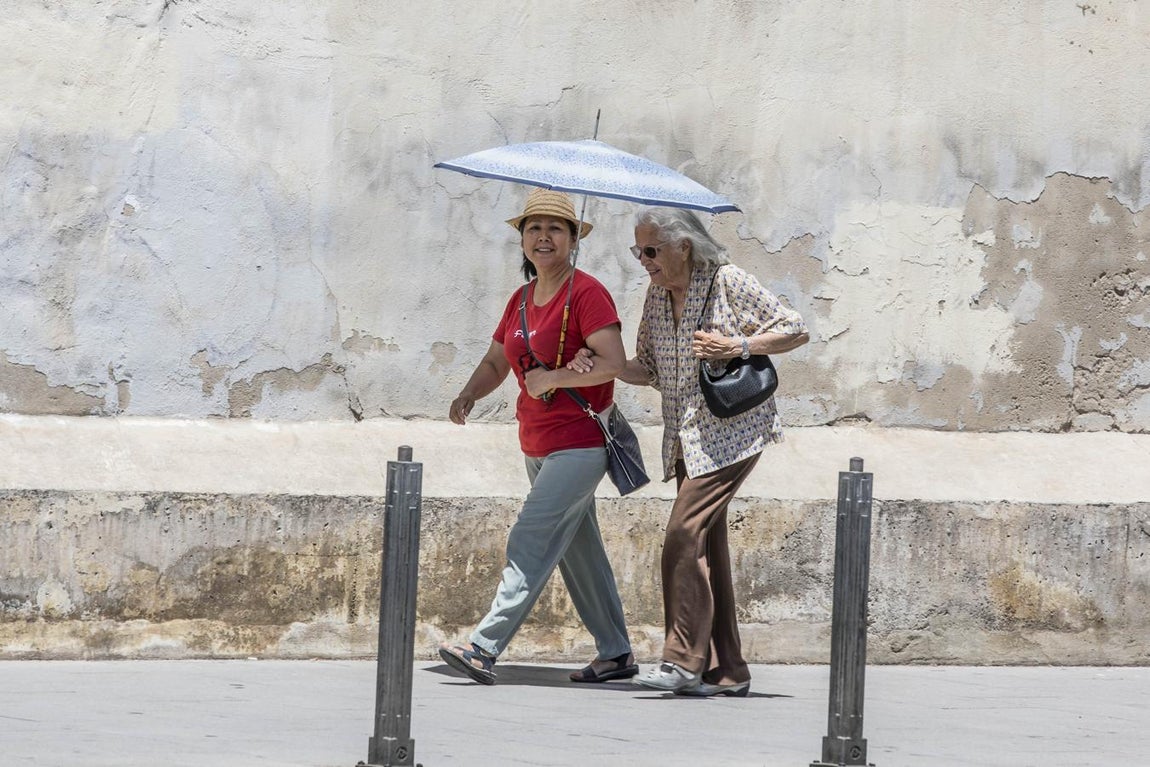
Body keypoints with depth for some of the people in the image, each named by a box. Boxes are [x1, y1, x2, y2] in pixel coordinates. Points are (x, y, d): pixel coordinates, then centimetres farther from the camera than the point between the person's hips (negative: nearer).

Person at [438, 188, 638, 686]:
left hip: (579, 444, -9)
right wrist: (469, 396, -2)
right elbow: (495, 362, 18)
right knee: (578, 550, 13)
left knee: (531, 542, -15)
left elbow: (615, 363, -22)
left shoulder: (586, 293, -12)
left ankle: (484, 647, -21)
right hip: (537, 447, 9)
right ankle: (615, 654, 22)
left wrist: (552, 377, -18)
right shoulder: (521, 300, 12)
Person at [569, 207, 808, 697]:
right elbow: (650, 370, 16)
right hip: (686, 437, 8)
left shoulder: (729, 283, -9)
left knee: (685, 533, -18)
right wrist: (600, 367, -2)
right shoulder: (658, 295, 11)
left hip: (731, 431, -8)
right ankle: (726, 671, 9)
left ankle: (683, 660, -18)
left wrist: (738, 347, -17)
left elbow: (796, 330, -5)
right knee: (706, 545, 5)